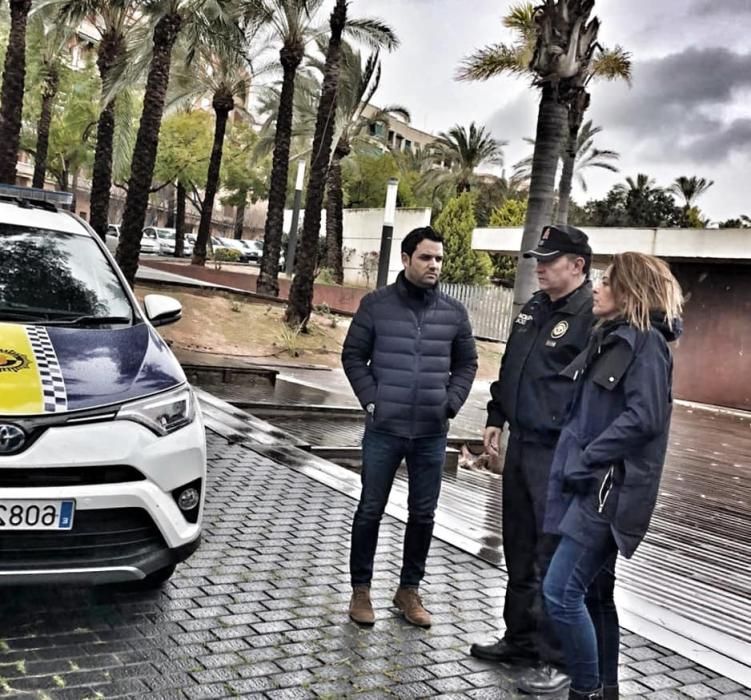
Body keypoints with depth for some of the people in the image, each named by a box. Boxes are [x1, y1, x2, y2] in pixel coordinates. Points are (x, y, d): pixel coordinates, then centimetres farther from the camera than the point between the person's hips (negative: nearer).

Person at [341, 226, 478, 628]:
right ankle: (361, 589, 22)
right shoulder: (376, 304, -3)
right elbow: (353, 355, 2)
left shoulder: (454, 312, 4)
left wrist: (451, 402, -1)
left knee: (423, 514, 10)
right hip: (384, 429, -2)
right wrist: (371, 400, -7)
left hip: (432, 433, 3)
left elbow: (467, 363, 13)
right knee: (370, 511, 7)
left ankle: (409, 589, 27)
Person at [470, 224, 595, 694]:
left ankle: (556, 660, 13)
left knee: (554, 559, -1)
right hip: (520, 445, 9)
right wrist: (497, 418, 20)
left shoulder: (594, 315, -15)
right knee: (519, 551, 18)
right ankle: (521, 639, 33)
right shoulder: (534, 308, 12)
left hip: (558, 456, -9)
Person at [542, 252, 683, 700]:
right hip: (592, 483, 9)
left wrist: (586, 460, -18)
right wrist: (576, 461, 6)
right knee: (595, 592, 15)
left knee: (561, 592, -11)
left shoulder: (646, 341, -11)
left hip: (611, 488, -9)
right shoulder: (612, 337, 16)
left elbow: (644, 417, -21)